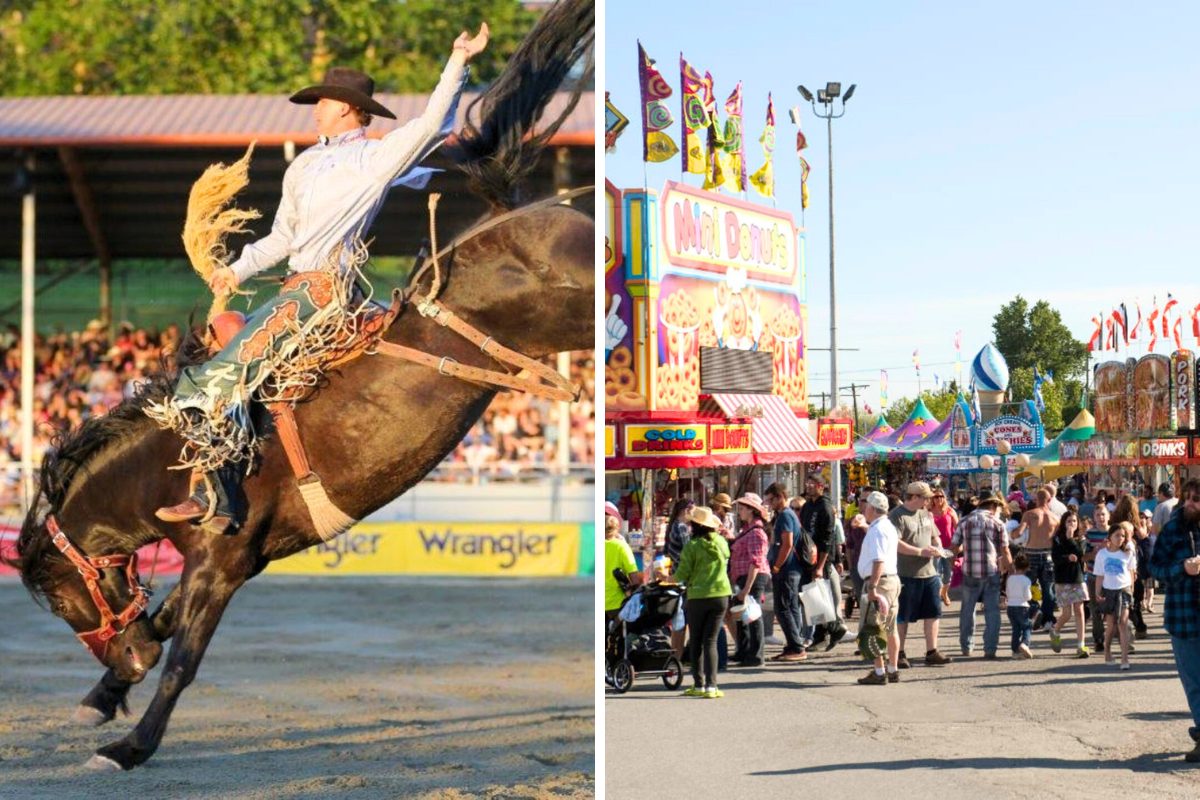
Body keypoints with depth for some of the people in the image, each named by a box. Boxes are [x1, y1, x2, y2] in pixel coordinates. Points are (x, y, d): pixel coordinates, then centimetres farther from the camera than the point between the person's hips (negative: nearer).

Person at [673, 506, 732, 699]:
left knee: (696, 642, 11)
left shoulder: (691, 546, -11)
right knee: (711, 641, 4)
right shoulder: (721, 542, 1)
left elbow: (682, 575, -9)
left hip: (698, 597, -3)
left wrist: (670, 578, 10)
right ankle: (711, 686, -6)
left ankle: (699, 685, 12)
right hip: (721, 595, 3)